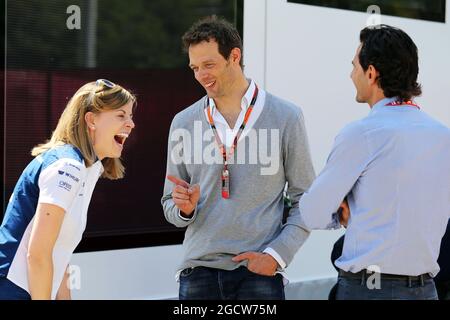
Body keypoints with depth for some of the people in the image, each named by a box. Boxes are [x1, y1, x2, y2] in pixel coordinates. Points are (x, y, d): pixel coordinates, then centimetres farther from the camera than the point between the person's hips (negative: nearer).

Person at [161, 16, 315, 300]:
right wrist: (184, 208, -7)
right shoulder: (184, 123, 7)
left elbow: (305, 201, 2)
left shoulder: (285, 117, 0)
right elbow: (170, 208, 14)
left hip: (259, 271, -2)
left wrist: (276, 255, -8)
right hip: (199, 270, 2)